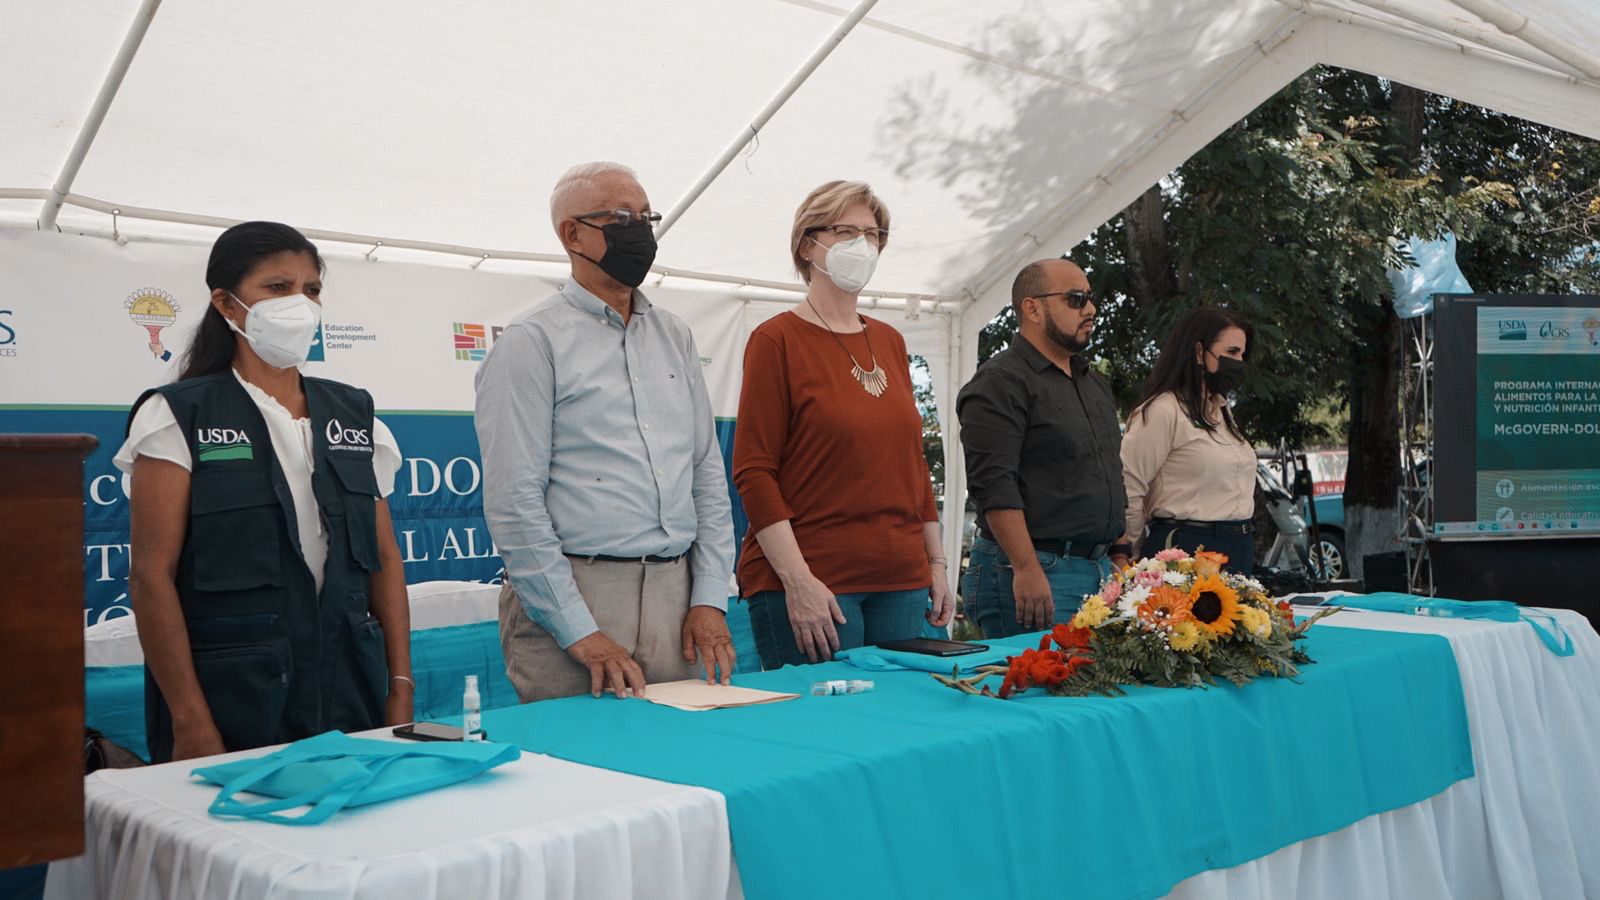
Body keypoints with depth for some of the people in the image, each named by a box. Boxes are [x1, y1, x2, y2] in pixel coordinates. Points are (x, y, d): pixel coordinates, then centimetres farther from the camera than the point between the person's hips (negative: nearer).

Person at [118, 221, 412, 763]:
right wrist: (190, 723, -14)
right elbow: (152, 576, -8)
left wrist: (401, 688, 3)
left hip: (350, 698, 4)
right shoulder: (180, 416, -3)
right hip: (232, 705, -4)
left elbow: (384, 558, 10)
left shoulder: (354, 415, 9)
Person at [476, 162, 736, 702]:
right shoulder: (532, 342, -5)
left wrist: (710, 599, 3)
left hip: (675, 594, 5)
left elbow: (708, 474, 14)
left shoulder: (674, 337, 14)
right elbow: (513, 504, -11)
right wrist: (580, 634, -14)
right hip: (571, 595, -5)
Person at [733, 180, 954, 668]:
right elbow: (753, 471, -10)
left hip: (902, 580, 6)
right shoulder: (777, 340, -4)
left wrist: (936, 563, 14)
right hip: (811, 582, -6)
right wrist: (797, 579, -16)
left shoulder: (890, 341, 15)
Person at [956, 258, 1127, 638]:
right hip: (1032, 570, -8)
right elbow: (994, 485, -19)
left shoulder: (1095, 383, 20)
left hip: (1099, 568, 9)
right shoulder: (1000, 382, -9)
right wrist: (1028, 571, -23)